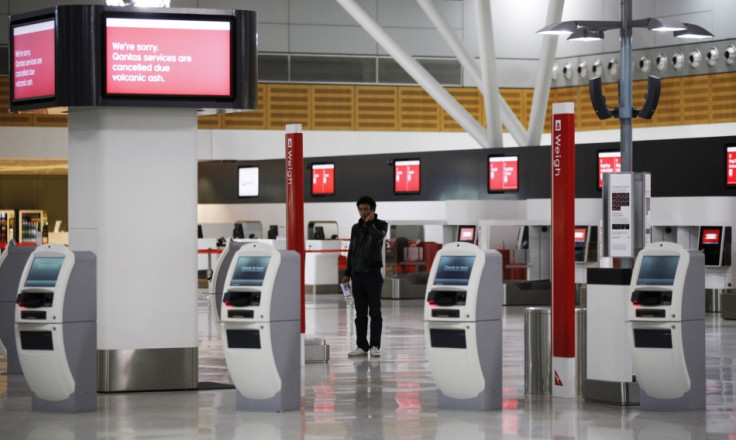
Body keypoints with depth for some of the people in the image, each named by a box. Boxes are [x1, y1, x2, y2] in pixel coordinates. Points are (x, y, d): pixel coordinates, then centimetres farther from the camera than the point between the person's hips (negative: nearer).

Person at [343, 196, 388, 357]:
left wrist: (370, 222, -12)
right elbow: (351, 251, 17)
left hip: (373, 274, -4)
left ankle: (375, 346, -2)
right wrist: (348, 273, 14)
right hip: (357, 275, 4)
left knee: (375, 312, -3)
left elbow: (378, 236, -23)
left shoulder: (380, 225, 0)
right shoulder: (356, 228, 13)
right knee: (360, 313, 6)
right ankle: (362, 346, 8)